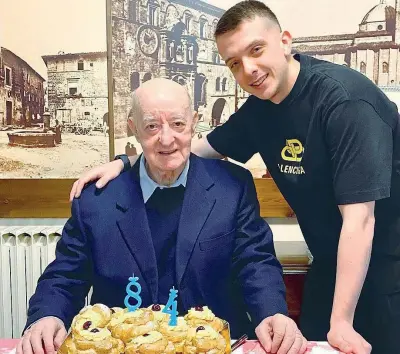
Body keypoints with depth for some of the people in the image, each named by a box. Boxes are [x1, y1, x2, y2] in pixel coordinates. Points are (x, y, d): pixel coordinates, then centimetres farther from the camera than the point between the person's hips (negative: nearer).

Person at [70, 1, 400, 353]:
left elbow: (359, 218, -29)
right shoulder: (260, 105, -4)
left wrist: (342, 322, -29)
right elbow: (201, 148, 7)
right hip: (332, 262, 6)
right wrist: (124, 162, -5)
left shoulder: (344, 97, -26)